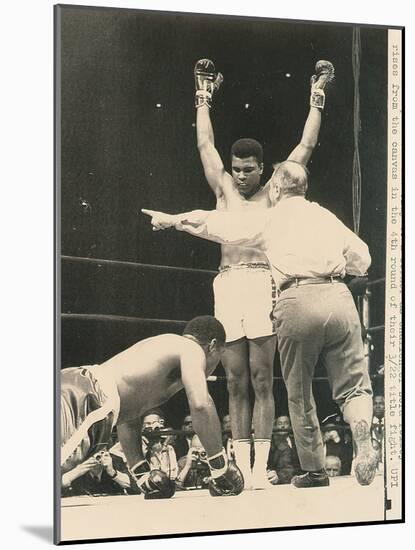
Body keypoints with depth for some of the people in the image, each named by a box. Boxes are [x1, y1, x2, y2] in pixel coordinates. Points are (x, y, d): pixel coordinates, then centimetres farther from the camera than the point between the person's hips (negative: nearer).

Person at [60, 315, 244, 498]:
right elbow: (200, 404, -8)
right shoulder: (192, 348, 12)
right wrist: (220, 468, 2)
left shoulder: (160, 346, 38)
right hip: (87, 398, -9)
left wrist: (141, 473, 41)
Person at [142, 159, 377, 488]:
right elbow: (362, 259, 20)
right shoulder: (326, 216, 21)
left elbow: (216, 224, 20)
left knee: (300, 395, 11)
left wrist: (171, 219, 31)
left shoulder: (268, 219, 13)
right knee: (353, 387, 8)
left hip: (297, 301, -2)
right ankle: (362, 436, -21)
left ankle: (314, 471, 16)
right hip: (338, 297, 2)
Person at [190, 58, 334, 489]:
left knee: (261, 380, -3)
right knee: (236, 383, 2)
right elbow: (205, 143, 25)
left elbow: (305, 146, 16)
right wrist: (204, 98, 32)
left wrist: (316, 100, 22)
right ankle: (240, 466, 5)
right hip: (228, 284, 2)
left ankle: (260, 466, -1)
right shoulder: (223, 190, 19)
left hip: (263, 282, -2)